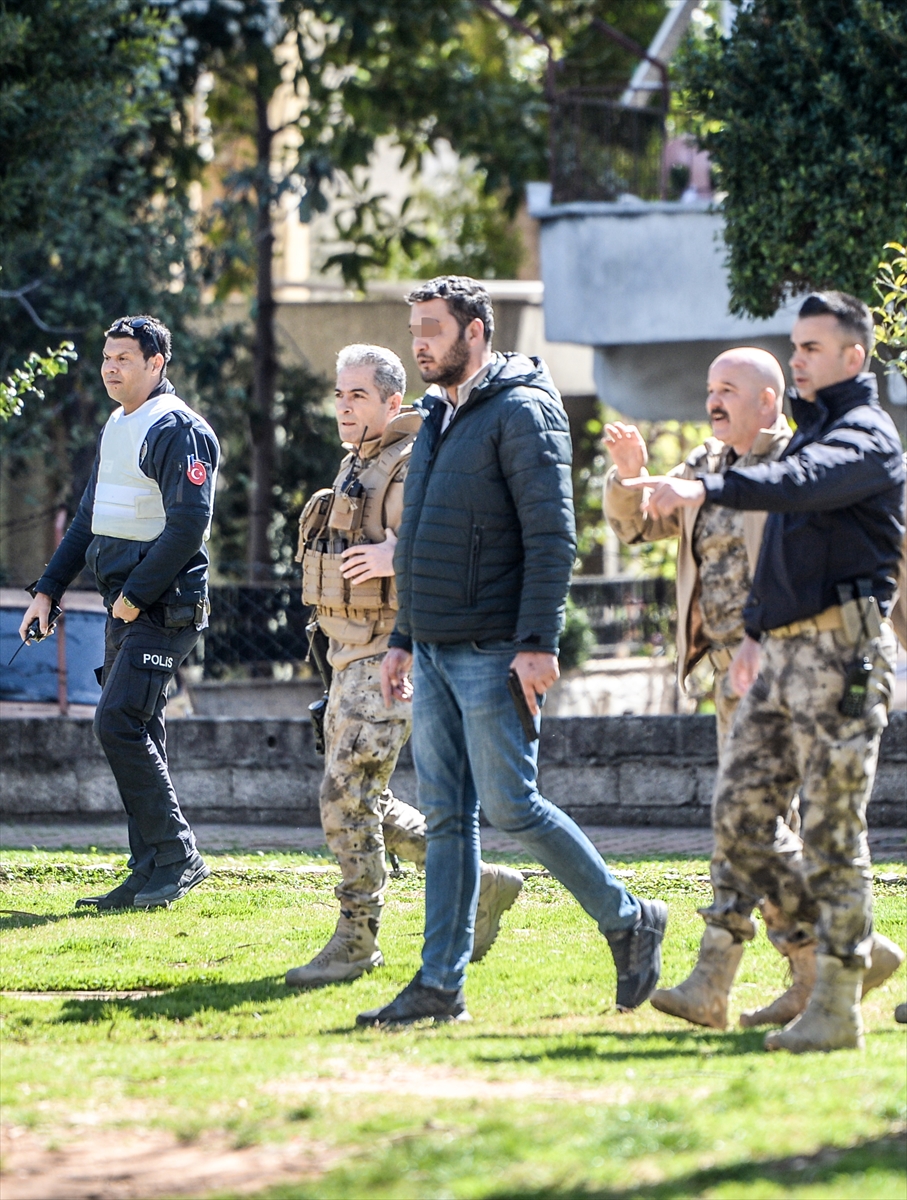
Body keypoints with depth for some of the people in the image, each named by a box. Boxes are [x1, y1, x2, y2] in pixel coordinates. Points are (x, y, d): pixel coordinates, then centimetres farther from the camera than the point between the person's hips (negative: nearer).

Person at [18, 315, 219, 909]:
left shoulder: (178, 430, -12)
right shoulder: (116, 427, 16)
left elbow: (189, 524, -19)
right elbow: (92, 517, 23)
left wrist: (137, 595, -18)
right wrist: (48, 589, 18)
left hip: (165, 607, -9)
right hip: (125, 607, 9)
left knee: (119, 723, -16)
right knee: (136, 735, 7)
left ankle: (179, 855, -9)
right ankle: (153, 872, 10)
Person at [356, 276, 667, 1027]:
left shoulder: (522, 413, -10)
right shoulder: (440, 421, 17)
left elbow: (551, 537, -17)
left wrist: (538, 642, -23)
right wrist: (404, 640, 20)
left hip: (494, 654, -9)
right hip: (436, 655, 9)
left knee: (510, 806, -7)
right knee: (446, 818, 6)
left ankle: (629, 921, 9)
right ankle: (440, 986, 6)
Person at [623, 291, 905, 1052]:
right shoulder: (812, 431, 22)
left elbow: (800, 485, -30)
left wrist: (705, 490, -43)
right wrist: (756, 632, 27)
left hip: (841, 653, -9)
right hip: (784, 654, 9)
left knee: (832, 832, -7)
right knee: (739, 819, 4)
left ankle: (838, 1005, -3)